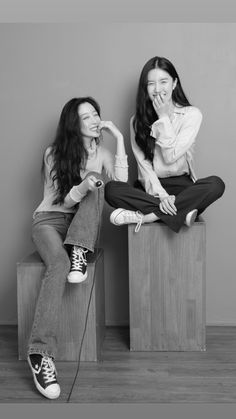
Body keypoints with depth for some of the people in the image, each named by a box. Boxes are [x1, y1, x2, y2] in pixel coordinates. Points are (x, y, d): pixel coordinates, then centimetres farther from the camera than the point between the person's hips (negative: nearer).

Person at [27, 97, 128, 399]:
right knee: (59, 264, -36)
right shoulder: (55, 154, 1)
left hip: (82, 226, 3)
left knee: (96, 184, -26)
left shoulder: (101, 153, 10)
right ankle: (40, 353, -41)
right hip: (49, 220, -3)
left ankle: (79, 253, -31)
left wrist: (119, 139, -10)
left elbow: (121, 181, -11)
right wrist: (81, 188, -26)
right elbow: (60, 200, -5)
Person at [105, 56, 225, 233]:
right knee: (111, 189, -27)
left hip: (182, 185, -1)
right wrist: (160, 194, -20)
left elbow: (171, 156, -10)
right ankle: (183, 210, -28)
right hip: (150, 187, 1)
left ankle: (148, 215, -30)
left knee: (216, 184, -31)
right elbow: (143, 163, -4)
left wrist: (163, 117, -9)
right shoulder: (138, 120, 4)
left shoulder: (192, 114, -2)